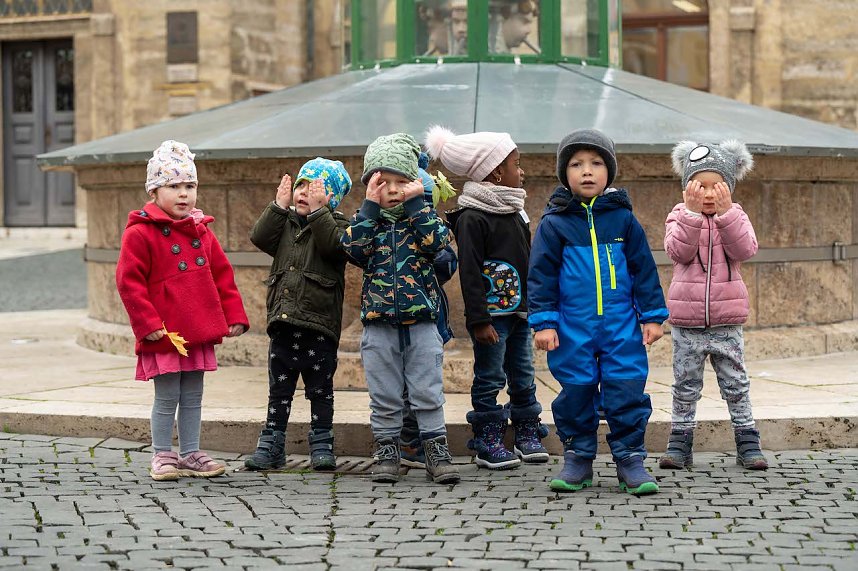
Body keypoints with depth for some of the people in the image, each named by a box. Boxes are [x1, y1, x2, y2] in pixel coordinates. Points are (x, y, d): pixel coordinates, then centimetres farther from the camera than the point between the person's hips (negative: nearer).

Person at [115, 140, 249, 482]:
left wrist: (234, 316, 7)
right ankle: (162, 456, 13)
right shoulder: (140, 233, -9)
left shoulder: (201, 231, 10)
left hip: (199, 332, 6)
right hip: (164, 336, -6)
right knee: (167, 399, 1)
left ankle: (191, 454, 21)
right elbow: (129, 281, -12)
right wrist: (148, 323, -16)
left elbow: (222, 276, 14)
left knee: (193, 398, 13)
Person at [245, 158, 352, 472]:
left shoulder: (336, 224, -1)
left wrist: (317, 210, -21)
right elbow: (260, 237, -3)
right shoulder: (285, 222, 12)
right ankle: (271, 445, 16)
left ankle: (321, 444, 15)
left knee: (320, 390, 6)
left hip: (319, 324, -4)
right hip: (283, 322, 4)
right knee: (279, 389, 10)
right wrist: (279, 205, -8)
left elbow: (333, 245, -22)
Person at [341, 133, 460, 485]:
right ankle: (386, 451, 18)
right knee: (384, 397, 8)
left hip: (421, 322, -1)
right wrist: (371, 206, -13)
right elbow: (353, 248, -14)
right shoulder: (367, 221, 6)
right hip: (379, 323, 1)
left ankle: (436, 451, 10)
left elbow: (438, 243, -16)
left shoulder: (424, 217, 5)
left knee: (428, 394, 3)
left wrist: (415, 203, -13)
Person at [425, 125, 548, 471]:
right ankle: (488, 444, 5)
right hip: (492, 314, -8)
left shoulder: (516, 214, 13)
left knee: (523, 378, 13)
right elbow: (469, 273, -17)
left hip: (520, 312, 8)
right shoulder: (472, 218, -14)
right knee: (490, 379, -1)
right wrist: (478, 320, -20)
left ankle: (527, 435, 23)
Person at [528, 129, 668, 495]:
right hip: (572, 327, 0)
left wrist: (652, 315, 5)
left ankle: (630, 459, 9)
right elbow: (541, 274, 2)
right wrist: (543, 321, -4)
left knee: (627, 392, -2)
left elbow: (644, 269, 7)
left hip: (621, 326, 0)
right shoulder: (554, 223, 1)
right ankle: (577, 459, 20)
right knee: (576, 392, 7)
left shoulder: (622, 218, 4)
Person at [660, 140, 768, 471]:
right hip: (687, 322, 0)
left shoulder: (735, 217, 4)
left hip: (726, 321, 1)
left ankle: (747, 442, 14)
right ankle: (680, 441, 16)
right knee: (685, 386, 7)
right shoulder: (679, 217, 2)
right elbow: (678, 251, -16)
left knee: (736, 384, 6)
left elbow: (744, 250, -14)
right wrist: (692, 212, -24)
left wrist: (725, 212, -21)